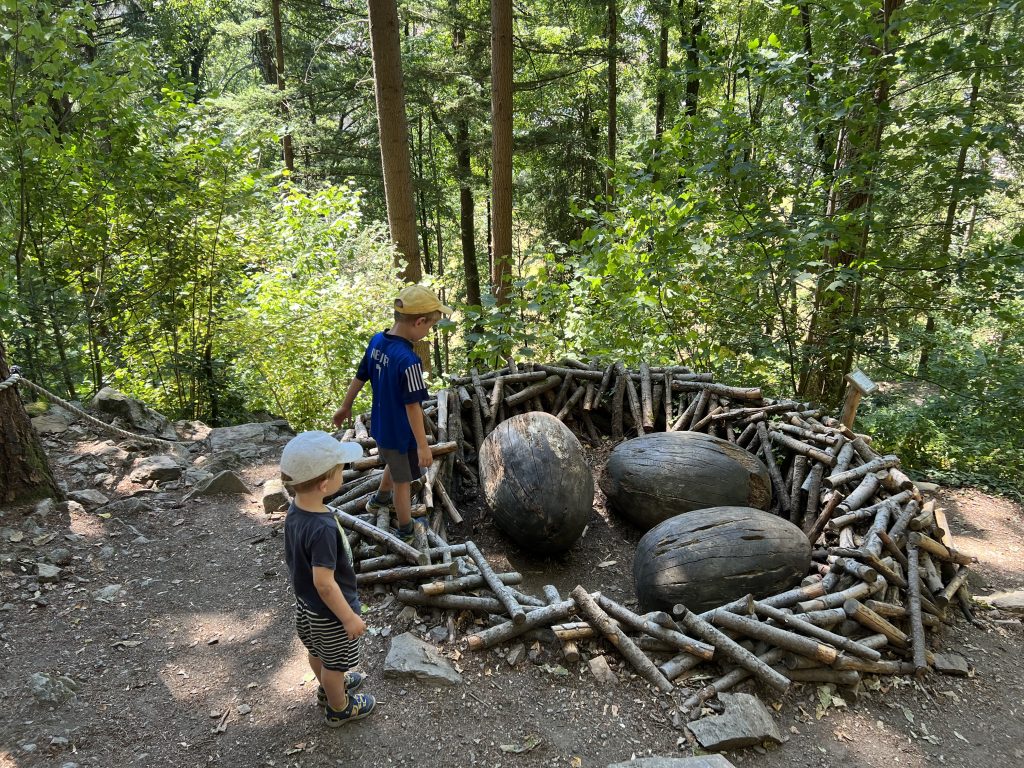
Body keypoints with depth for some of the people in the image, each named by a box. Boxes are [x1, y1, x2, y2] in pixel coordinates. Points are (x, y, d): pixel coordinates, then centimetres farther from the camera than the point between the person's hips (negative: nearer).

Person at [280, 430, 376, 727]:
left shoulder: (295, 511, -12)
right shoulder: (323, 528, -39)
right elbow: (324, 583, -33)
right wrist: (349, 617, -21)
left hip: (306, 603, 8)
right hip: (330, 611, -8)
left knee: (318, 652, 30)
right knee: (335, 661, 18)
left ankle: (329, 688, 56)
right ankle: (339, 708, 42)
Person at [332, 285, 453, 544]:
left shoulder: (376, 341, -7)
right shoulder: (409, 361, -32)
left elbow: (359, 378, 5)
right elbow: (412, 406, -28)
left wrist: (345, 407, 20)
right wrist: (423, 445, -19)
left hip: (380, 427, 7)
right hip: (401, 434, -7)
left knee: (393, 463, 33)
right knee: (403, 480, 14)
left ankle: (379, 500, 58)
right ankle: (406, 533, 34)